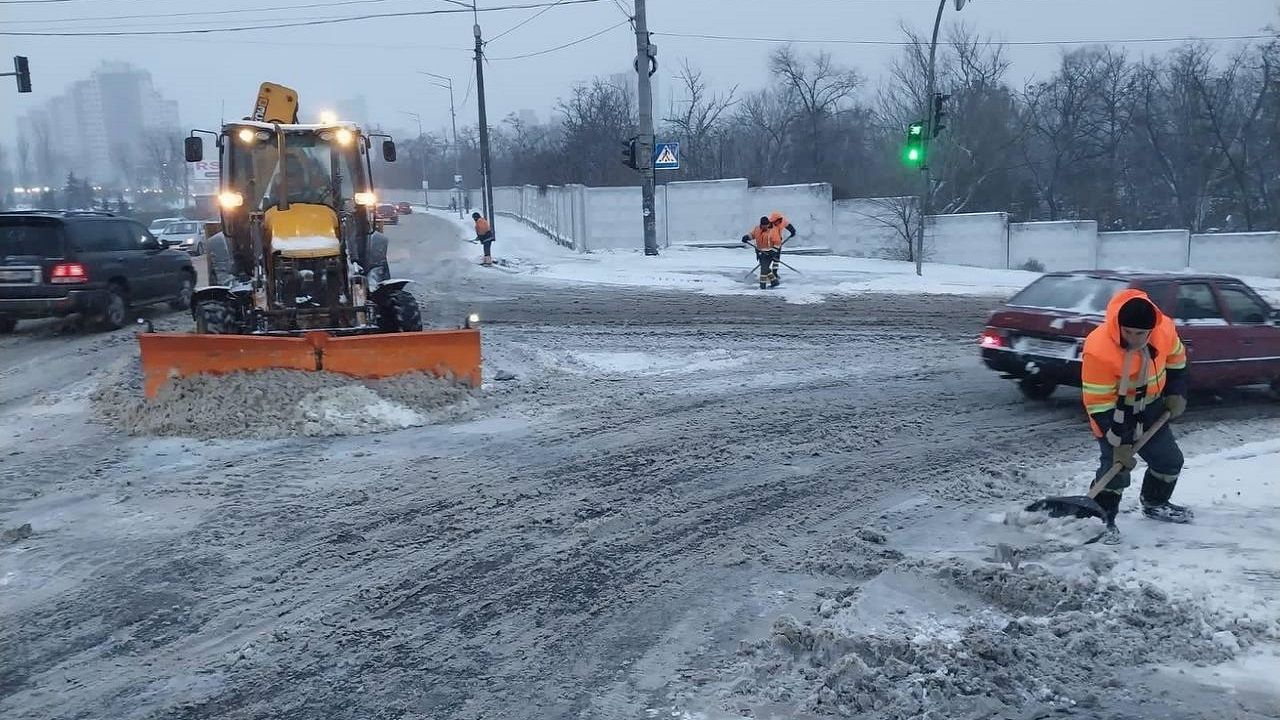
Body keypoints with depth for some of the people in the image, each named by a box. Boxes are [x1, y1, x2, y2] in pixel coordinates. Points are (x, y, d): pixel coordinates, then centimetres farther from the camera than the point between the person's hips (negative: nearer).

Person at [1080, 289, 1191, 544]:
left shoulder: (1165, 329, -20)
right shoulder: (1098, 350, -36)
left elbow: (1175, 359, 6)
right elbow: (1099, 404, -29)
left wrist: (1176, 393, 0)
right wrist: (1119, 442, -28)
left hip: (1150, 406, 6)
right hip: (1113, 411, -6)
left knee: (1170, 460, 16)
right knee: (1115, 466, -18)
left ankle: (1154, 504, 40)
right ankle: (1103, 519, -3)